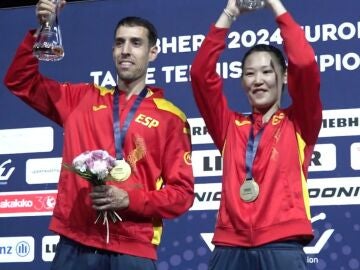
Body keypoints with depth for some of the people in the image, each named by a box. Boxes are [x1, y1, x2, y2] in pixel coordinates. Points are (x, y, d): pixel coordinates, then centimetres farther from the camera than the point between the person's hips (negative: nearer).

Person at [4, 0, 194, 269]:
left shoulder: (170, 117, 4)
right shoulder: (82, 99, 13)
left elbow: (182, 192, 2)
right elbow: (21, 81, 15)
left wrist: (129, 199, -14)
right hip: (75, 245, 2)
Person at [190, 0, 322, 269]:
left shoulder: (299, 124, 11)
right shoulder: (230, 125, 18)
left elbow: (305, 65, -2)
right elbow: (201, 73, 9)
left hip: (281, 247, -2)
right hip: (230, 247, 2)